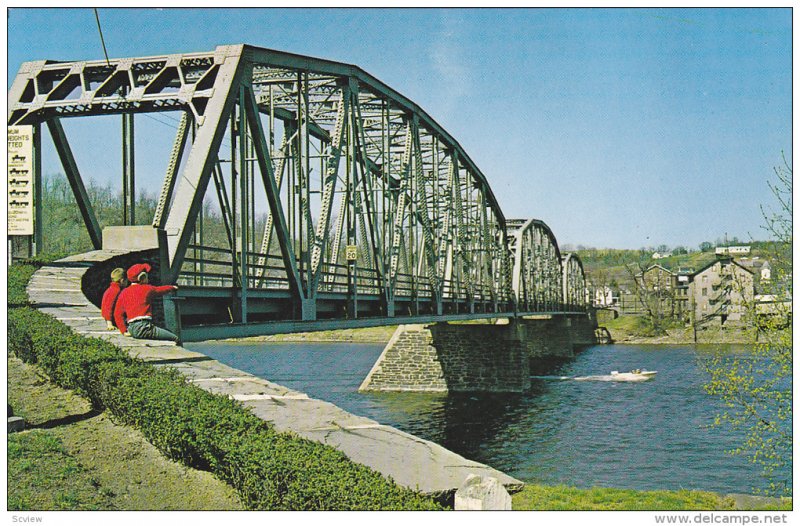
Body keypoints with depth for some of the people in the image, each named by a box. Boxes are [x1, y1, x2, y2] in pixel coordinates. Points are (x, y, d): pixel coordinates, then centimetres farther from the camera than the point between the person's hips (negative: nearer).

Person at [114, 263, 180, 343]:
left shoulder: (124, 293, 15)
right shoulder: (147, 289, 4)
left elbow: (118, 314, 11)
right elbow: (162, 290, 24)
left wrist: (124, 331, 11)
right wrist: (172, 287, 44)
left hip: (131, 329, 7)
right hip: (143, 327, -7)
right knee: (175, 338, -7)